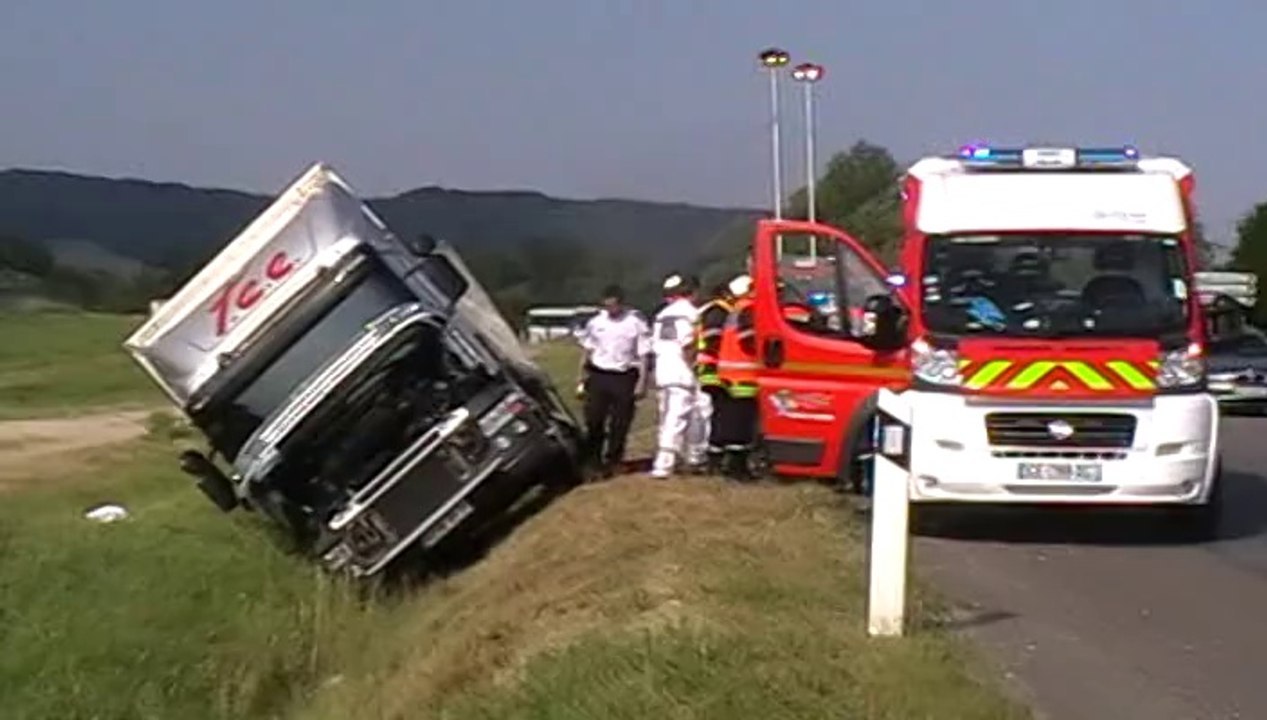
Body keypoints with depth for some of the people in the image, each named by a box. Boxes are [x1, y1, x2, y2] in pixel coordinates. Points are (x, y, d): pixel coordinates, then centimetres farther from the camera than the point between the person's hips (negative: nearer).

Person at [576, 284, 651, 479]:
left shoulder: (636, 323, -4)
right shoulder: (596, 322, 7)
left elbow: (643, 356, -3)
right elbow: (587, 351, 15)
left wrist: (642, 382, -9)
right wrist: (583, 379, 12)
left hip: (624, 378, -3)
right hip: (598, 375, 3)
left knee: (619, 425, 3)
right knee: (593, 421, 1)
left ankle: (611, 462, 15)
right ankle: (592, 462, 12)